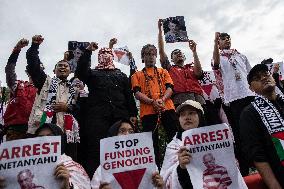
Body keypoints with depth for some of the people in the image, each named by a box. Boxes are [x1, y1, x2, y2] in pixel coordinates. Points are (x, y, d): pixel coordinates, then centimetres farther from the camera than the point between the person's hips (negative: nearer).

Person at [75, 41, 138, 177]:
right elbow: (80, 72, -3)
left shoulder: (121, 75, 24)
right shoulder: (92, 73, 20)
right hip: (98, 116, -1)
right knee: (96, 149, -6)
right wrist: (88, 51, -2)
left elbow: (129, 95, 17)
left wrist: (133, 114, 5)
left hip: (120, 116, 2)